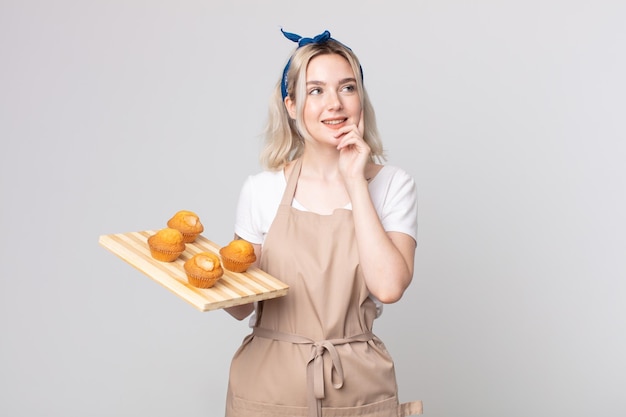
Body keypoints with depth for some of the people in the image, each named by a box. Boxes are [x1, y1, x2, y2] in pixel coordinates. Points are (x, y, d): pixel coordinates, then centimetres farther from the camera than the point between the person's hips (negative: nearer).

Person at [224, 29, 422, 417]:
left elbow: (389, 287, -20)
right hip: (270, 385, 1)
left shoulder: (393, 185, -4)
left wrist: (355, 181, -16)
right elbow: (242, 305, 2)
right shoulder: (262, 190, -4)